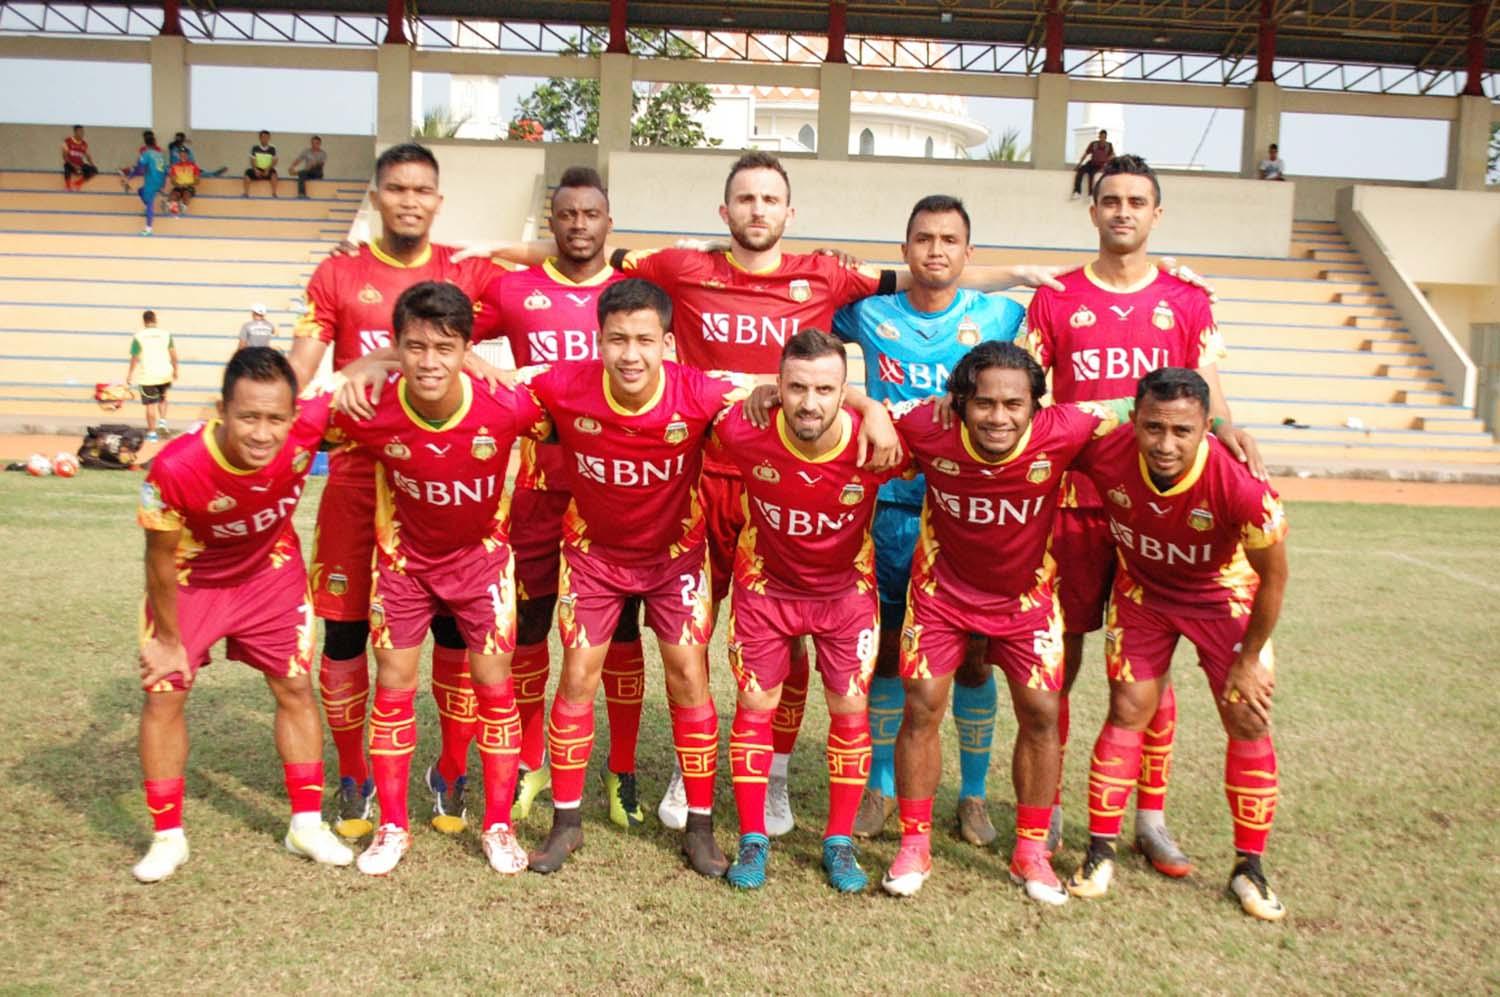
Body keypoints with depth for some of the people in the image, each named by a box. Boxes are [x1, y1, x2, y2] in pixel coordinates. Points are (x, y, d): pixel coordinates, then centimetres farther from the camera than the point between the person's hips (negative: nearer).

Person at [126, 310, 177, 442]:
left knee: (151, 405, 4)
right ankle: (162, 421, 12)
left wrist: (130, 374, 7)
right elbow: (173, 354, 1)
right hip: (165, 374, 2)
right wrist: (175, 370, 14)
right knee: (162, 398, 27)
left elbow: (135, 358, -5)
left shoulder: (138, 336, -5)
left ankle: (152, 433, 6)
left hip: (147, 376, -2)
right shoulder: (165, 334, 1)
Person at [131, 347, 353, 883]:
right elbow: (161, 557, -19)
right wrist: (169, 639, -9)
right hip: (190, 580, -2)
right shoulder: (175, 468, -38)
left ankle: (306, 824, 21)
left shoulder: (305, 431, -35)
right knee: (164, 694, -2)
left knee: (295, 688, 6)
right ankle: (168, 837, 17)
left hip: (272, 572, 2)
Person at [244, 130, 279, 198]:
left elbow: (274, 161, -5)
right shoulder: (255, 148, 2)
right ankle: (246, 193, -26)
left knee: (273, 172, -34)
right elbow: (252, 161, -1)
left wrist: (267, 170, -20)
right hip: (257, 170, 1)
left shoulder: (272, 148, 1)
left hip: (268, 170, -1)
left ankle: (274, 193, -33)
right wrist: (255, 170, -19)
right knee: (248, 172, -28)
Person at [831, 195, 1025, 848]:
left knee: (973, 655, 4)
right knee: (886, 647, 7)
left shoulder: (996, 316, 2)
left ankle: (973, 795, 21)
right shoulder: (870, 315, 2)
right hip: (890, 506, 0)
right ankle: (881, 787, 24)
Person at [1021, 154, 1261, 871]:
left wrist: (1225, 427, -16)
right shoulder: (1056, 301, 7)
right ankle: (1046, 811, 18)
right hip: (1072, 497, -1)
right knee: (1058, 656, 4)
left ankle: (1152, 818, 19)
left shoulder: (1188, 303, 9)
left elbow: (1206, 392, 5)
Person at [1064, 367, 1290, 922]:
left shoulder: (1241, 485, -37)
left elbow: (1273, 575, -20)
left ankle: (1249, 867, 17)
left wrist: (1250, 658, -11)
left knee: (1249, 725, 0)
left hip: (1223, 596, -1)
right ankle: (1100, 851, 13)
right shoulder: (1105, 454, -32)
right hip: (1142, 591, 1)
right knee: (1128, 713, 0)